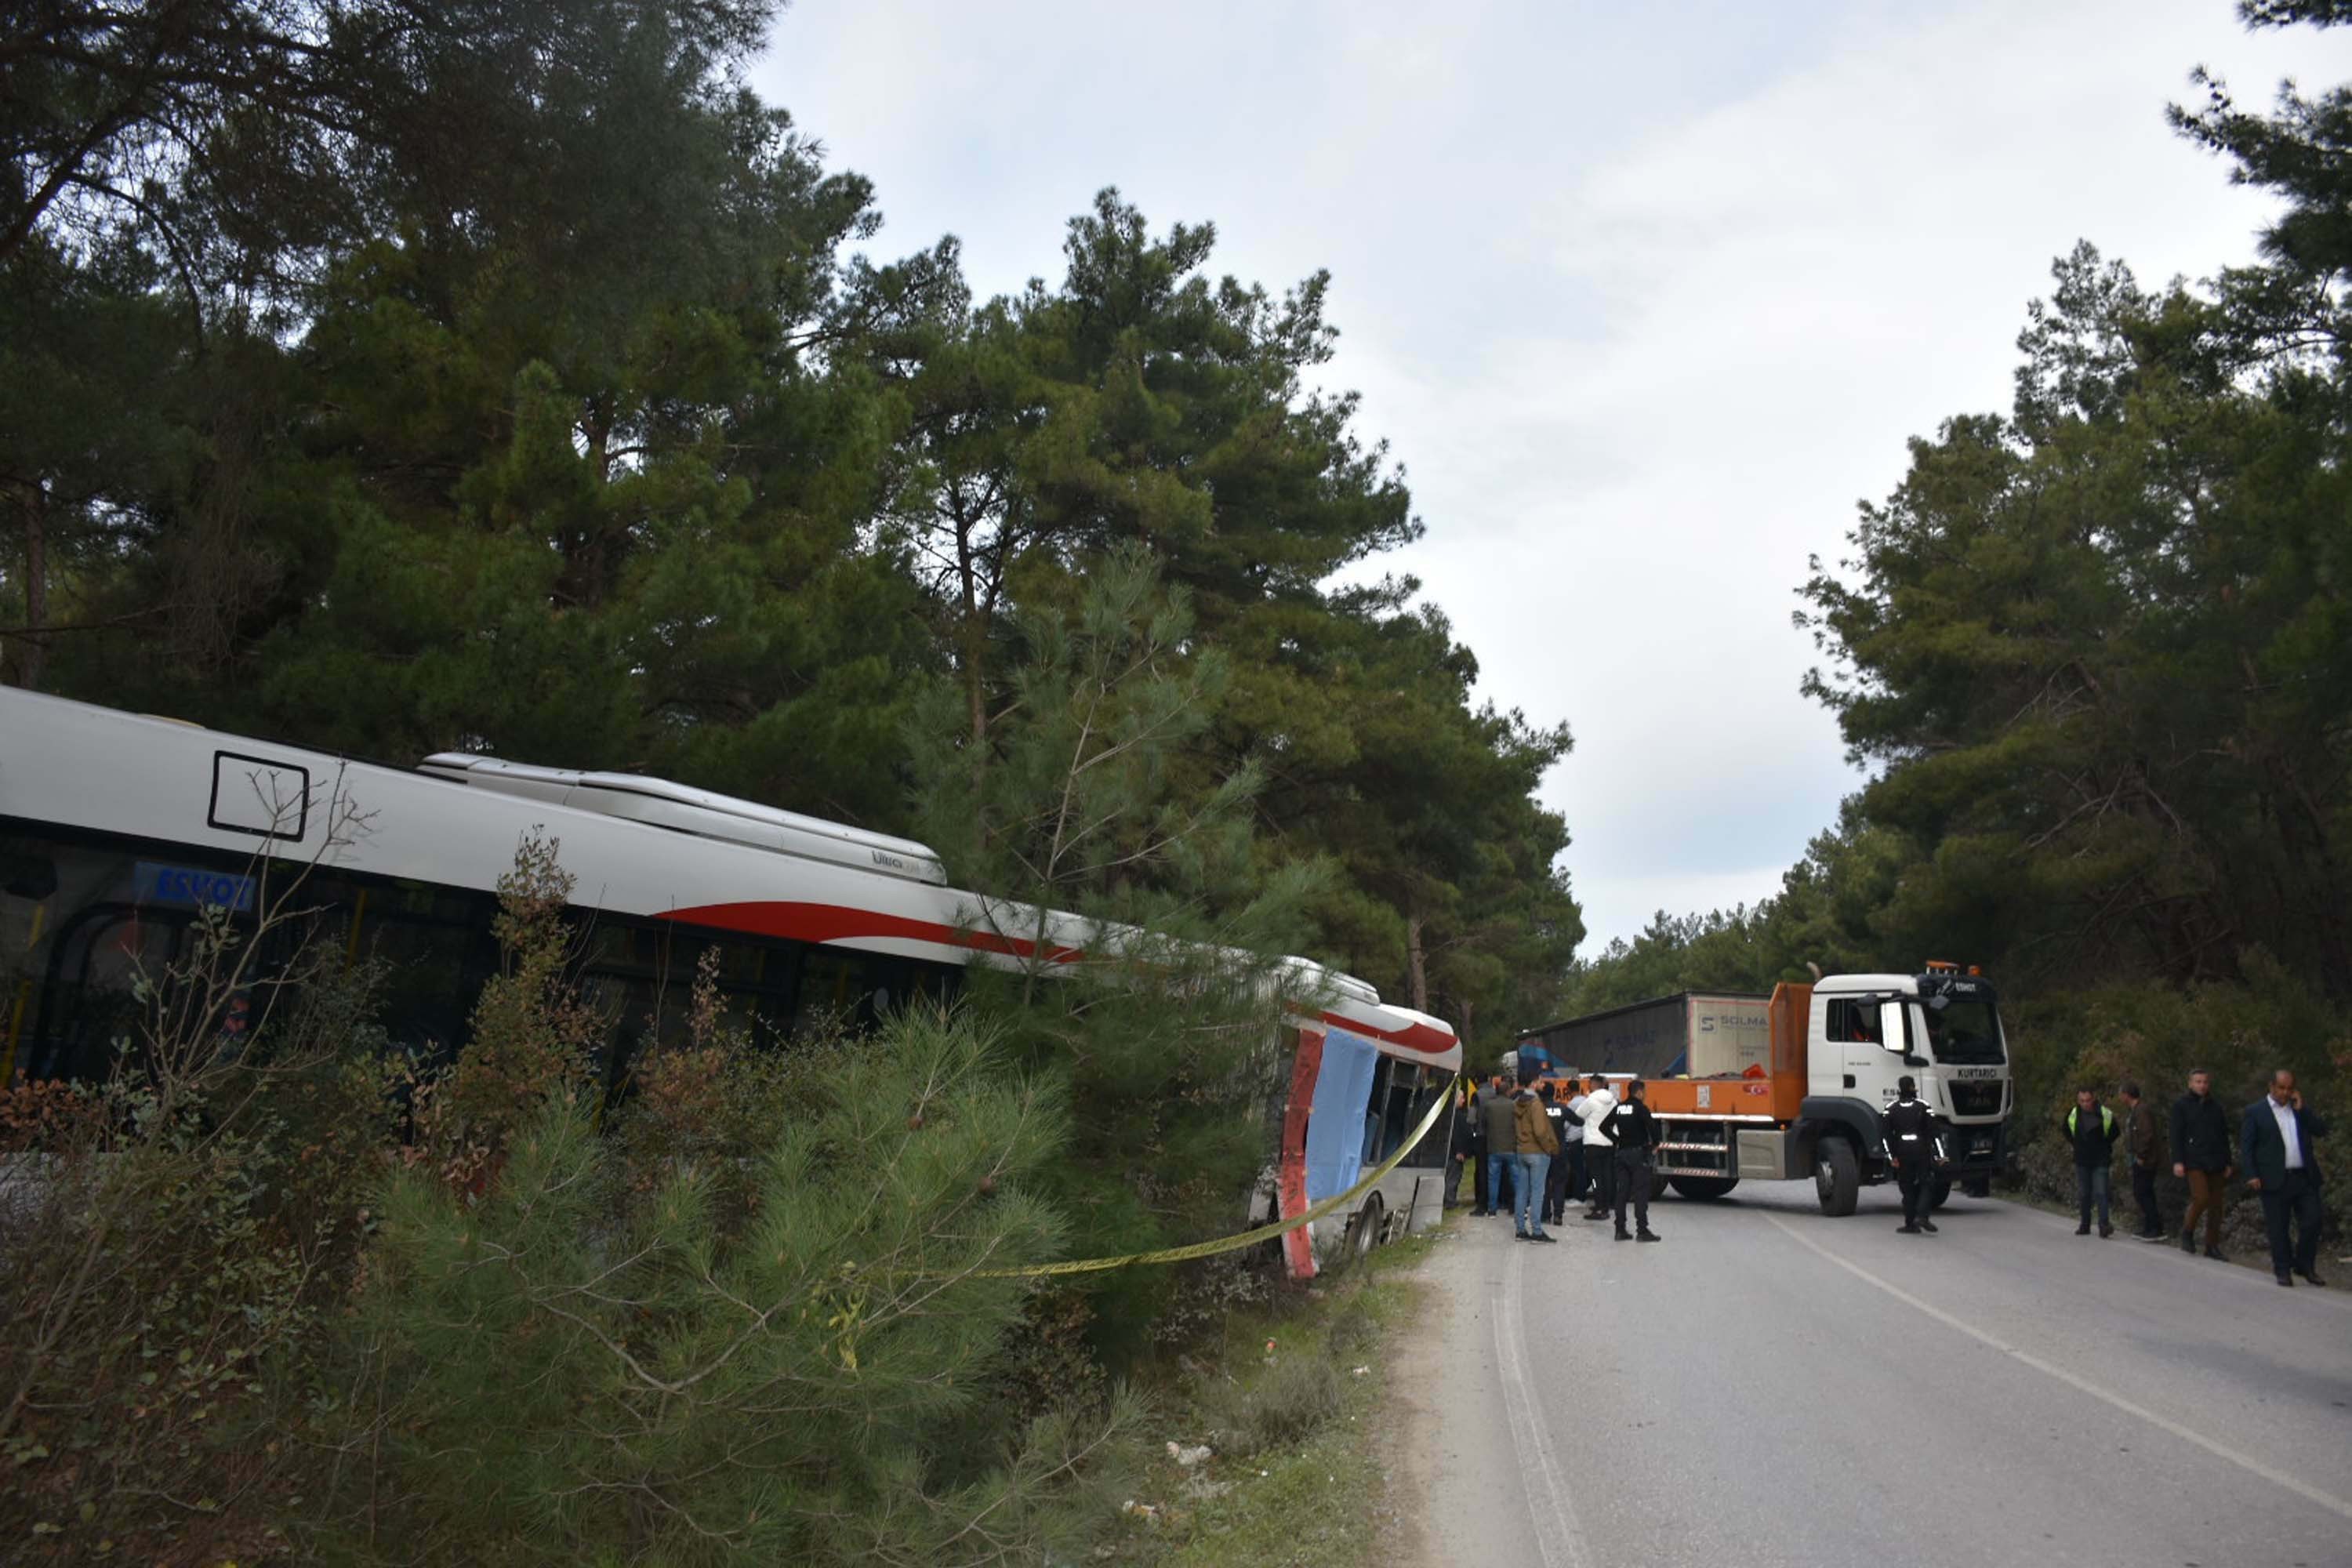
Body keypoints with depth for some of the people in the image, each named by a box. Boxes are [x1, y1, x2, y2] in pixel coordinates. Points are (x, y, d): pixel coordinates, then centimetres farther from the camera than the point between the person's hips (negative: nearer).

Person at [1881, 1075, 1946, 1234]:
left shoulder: (1891, 1109, 3)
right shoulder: (1923, 1107, -1)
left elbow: (1885, 1134, -1)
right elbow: (1934, 1131, -4)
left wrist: (1892, 1156, 2)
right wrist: (1939, 1155, 0)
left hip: (1902, 1155, 2)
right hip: (1922, 1152, -2)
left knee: (1907, 1188, 8)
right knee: (1926, 1185, 6)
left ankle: (1910, 1224, 8)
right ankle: (1922, 1216, -12)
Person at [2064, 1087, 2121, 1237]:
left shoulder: (2105, 1114, -8)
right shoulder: (2073, 1114, -3)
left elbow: (2116, 1131, 8)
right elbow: (2066, 1129, 17)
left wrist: (2104, 1144, 3)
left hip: (2100, 1161, -3)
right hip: (2081, 1161, 3)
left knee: (2101, 1193, -12)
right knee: (2084, 1194, 9)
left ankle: (2104, 1225, -14)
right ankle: (2085, 1225, 17)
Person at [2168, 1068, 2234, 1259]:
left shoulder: (2215, 1106, 15)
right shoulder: (2181, 1105, 2)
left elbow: (2224, 1136, 19)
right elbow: (2176, 1135, -3)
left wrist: (2228, 1163, 14)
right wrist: (2177, 1161, -11)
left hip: (2216, 1163, 5)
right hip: (2194, 1162, -5)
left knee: (2216, 1204, 2)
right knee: (2201, 1198, -19)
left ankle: (2212, 1246, 9)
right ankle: (2187, 1231, 4)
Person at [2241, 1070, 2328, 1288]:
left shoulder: (2300, 1108, 14)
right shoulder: (2255, 1112, 0)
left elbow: (2322, 1130, 3)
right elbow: (2246, 1145, -3)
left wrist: (2301, 1109, -6)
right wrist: (2252, 1175, -11)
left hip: (2305, 1178, 4)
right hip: (2275, 1180, -4)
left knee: (2312, 1223, 3)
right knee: (2278, 1229, 1)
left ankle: (2305, 1266, 20)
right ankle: (2283, 1271, 12)